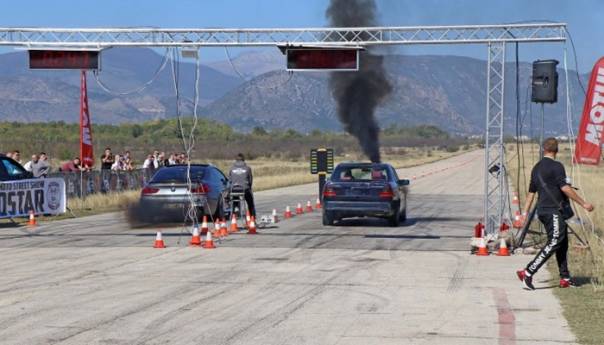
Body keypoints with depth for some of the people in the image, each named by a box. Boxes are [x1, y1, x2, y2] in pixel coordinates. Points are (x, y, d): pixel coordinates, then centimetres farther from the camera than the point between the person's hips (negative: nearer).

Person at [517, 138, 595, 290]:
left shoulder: (536, 168, 14)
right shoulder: (556, 166, -10)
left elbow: (531, 192, 16)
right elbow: (565, 188, -15)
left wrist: (525, 213, 19)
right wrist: (583, 203, -10)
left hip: (543, 210, 9)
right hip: (554, 211, -9)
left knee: (562, 244, 13)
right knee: (553, 243, -11)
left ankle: (565, 278, 15)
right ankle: (528, 273, -18)